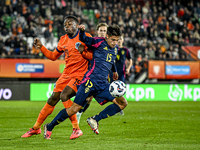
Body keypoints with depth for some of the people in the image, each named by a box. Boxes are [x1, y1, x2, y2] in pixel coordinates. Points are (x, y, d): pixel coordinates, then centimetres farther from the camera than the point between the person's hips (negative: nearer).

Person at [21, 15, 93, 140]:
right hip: (67, 74, 6)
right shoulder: (63, 40, 11)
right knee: (53, 99, 7)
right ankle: (36, 128, 20)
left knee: (64, 95, -26)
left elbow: (94, 56, -9)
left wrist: (83, 51, -26)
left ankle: (76, 128, -18)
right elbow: (53, 56, 21)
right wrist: (41, 47, 9)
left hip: (80, 74, -6)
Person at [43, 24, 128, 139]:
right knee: (74, 109, -8)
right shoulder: (100, 42, -3)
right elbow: (84, 39, -9)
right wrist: (82, 31, -28)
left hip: (103, 85, 7)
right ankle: (49, 127, 9)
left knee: (122, 103, -8)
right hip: (90, 81, -7)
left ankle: (95, 120, -3)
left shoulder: (115, 49, 16)